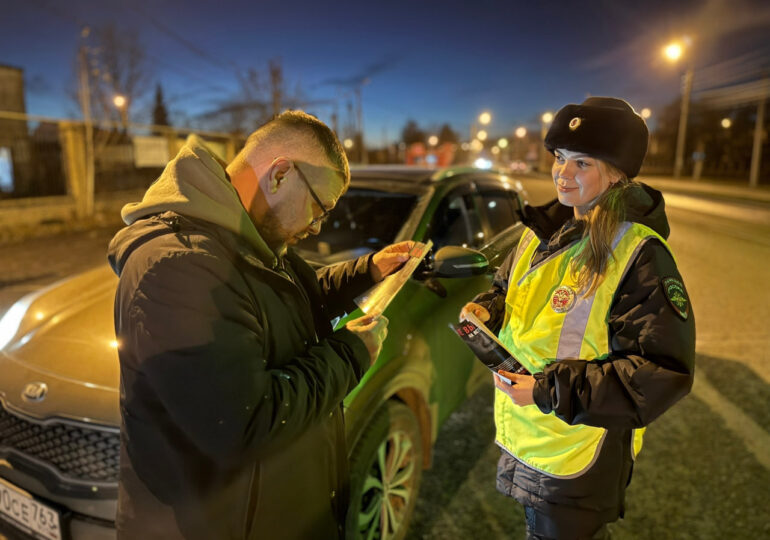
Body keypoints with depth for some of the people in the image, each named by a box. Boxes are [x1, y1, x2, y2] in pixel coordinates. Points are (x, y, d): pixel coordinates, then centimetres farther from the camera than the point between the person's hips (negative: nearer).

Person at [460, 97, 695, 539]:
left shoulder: (639, 255, -22)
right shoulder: (544, 230, 1)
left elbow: (664, 371, -23)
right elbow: (508, 290, 15)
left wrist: (551, 391, -27)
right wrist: (485, 312, -10)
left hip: (578, 456, -7)